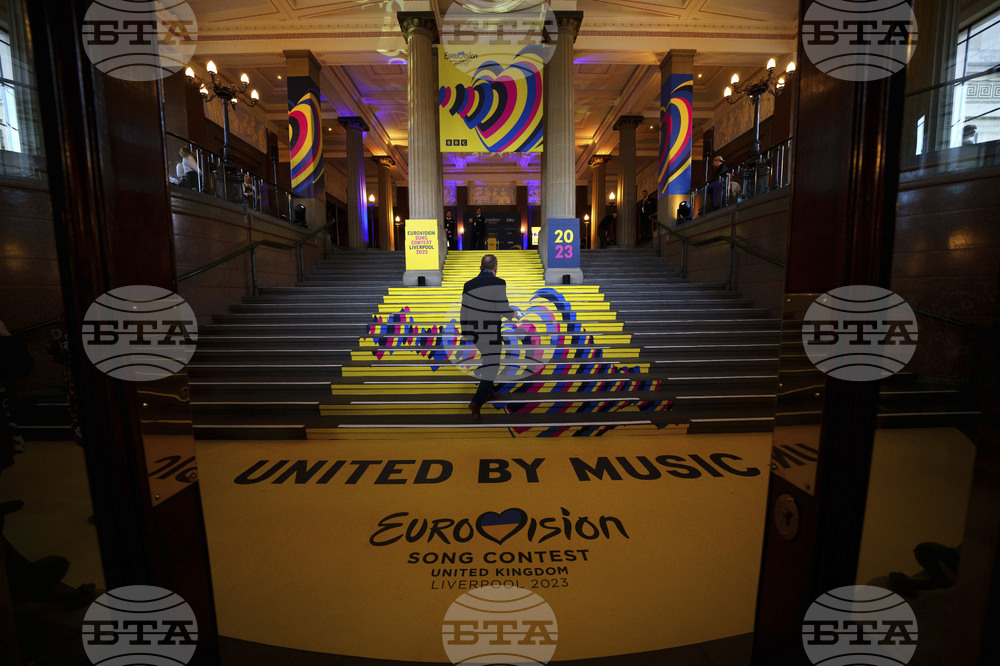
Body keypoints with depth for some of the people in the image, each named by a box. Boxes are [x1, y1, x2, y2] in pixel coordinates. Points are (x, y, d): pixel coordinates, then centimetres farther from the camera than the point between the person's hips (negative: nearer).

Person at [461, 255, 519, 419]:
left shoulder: (469, 285, 3)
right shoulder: (498, 283, -12)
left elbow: (465, 310, 5)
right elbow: (503, 308, -14)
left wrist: (464, 332, 13)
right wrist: (513, 313, 9)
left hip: (474, 331, 6)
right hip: (490, 332, -6)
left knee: (488, 358, 26)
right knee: (491, 366, -1)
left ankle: (487, 392, 36)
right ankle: (477, 402, -13)